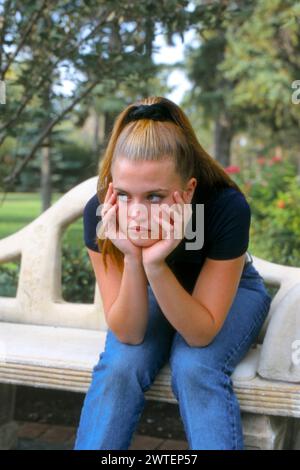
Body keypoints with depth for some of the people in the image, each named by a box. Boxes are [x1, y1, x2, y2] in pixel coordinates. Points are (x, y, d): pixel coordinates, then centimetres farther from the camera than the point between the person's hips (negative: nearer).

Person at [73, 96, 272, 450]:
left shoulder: (227, 207, -35)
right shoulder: (98, 214, -30)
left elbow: (202, 333, -29)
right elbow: (128, 334, -24)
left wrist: (155, 264, -45)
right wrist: (133, 260, -42)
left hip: (230, 291, -1)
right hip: (148, 293, 2)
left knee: (194, 368, -29)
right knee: (119, 366, -25)